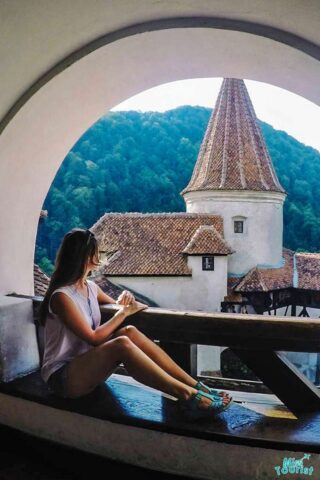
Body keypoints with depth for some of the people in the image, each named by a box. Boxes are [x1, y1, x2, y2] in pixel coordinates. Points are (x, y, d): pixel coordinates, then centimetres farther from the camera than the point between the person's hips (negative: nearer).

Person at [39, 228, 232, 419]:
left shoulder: (90, 287, 7)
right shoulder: (61, 296, -18)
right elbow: (93, 338, -21)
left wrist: (123, 303, -5)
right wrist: (124, 313, -13)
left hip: (87, 364, 7)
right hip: (62, 376, -7)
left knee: (130, 332, -20)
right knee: (122, 344, -32)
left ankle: (196, 386, -23)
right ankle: (187, 395, -31)